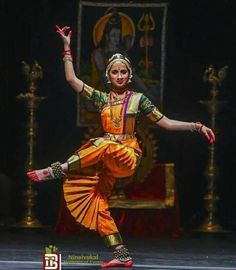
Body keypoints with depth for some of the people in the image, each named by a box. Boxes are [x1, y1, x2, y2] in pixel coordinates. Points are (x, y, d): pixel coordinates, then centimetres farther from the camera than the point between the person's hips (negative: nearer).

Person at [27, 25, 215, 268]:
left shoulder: (138, 99, 6)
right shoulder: (101, 98, 13)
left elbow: (166, 123, 5)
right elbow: (71, 79, 7)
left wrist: (197, 127, -5)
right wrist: (67, 48, 6)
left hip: (127, 156, -4)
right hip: (105, 158, 4)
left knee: (104, 145, -37)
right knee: (98, 202, -12)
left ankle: (57, 170, -34)